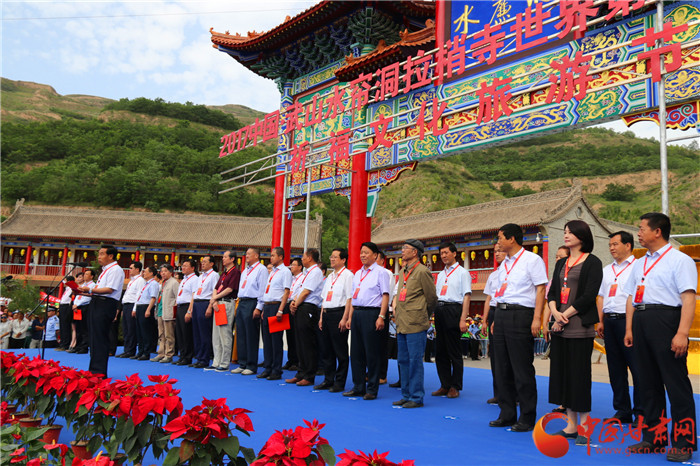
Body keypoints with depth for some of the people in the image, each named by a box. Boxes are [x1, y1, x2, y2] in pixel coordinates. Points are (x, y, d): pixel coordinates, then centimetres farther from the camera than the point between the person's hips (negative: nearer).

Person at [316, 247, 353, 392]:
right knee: (327, 349, 12)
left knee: (340, 350, -1)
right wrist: (321, 317, 14)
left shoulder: (347, 275, -7)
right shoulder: (330, 277, 18)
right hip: (327, 314, 8)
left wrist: (344, 318, -17)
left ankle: (339, 382, 7)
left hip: (339, 313, -8)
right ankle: (328, 380, 21)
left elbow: (350, 298, -12)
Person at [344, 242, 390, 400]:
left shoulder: (380, 272, -4)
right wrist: (350, 317, 16)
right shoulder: (357, 274, 18)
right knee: (356, 351, 10)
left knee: (372, 352, -2)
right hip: (357, 313, 8)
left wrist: (381, 317, -18)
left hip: (372, 313, -7)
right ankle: (358, 387, 20)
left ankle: (372, 389, 7)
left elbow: (385, 296, -10)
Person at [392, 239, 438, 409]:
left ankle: (416, 397, 5)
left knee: (415, 361, -4)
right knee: (403, 361, 13)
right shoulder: (402, 272, 16)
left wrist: (422, 316, 6)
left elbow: (432, 298, -4)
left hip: (416, 325, -8)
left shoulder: (423, 271, -8)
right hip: (402, 325, 8)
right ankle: (406, 395, 23)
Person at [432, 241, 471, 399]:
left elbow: (467, 296, -7)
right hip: (439, 311, 7)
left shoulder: (462, 272, -1)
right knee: (440, 351, 9)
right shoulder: (440, 274, 20)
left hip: (453, 310, -7)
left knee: (454, 351, 0)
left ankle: (455, 387, 9)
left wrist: (463, 319, -15)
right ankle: (445, 385, 18)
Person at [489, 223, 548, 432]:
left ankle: (527, 418, 6)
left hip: (521, 314, -8)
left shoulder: (531, 259, -5)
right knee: (502, 368, 10)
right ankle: (507, 415, 20)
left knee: (522, 368, -4)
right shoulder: (503, 264, 18)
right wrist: (497, 319, 17)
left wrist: (536, 318, -18)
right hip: (502, 314, 8)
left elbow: (540, 289, -10)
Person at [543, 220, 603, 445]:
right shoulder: (561, 263, 16)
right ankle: (571, 425, 17)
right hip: (560, 327, 7)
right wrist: (555, 313, -7)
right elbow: (552, 292, 12)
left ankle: (583, 428, 7)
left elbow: (589, 295, -12)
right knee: (562, 373, 7)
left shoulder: (592, 262, -3)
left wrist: (565, 315, -12)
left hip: (580, 327, -6)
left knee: (580, 374, -3)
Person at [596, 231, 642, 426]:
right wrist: (601, 321, 11)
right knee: (615, 368, 9)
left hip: (628, 320, -7)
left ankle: (640, 412, 3)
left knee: (636, 367, -6)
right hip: (609, 320, 7)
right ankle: (622, 411, 17)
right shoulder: (607, 270, 20)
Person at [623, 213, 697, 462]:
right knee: (648, 383, 12)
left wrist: (682, 333, -20)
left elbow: (688, 299, -12)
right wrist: (629, 329, 14)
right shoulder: (639, 264, 20)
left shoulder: (680, 260, -4)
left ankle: (683, 443, 5)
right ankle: (653, 438, 22)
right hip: (641, 321, 8)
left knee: (676, 383, -3)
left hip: (666, 319, -8)